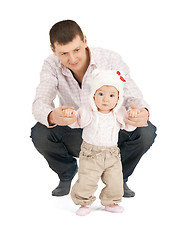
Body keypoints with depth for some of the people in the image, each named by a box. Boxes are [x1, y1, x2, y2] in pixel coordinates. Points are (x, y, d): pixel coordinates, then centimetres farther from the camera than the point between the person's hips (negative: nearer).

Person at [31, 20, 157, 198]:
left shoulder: (111, 60, -19)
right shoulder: (52, 66, -15)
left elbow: (132, 97, -24)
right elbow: (40, 104, -27)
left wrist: (143, 114, -51)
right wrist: (52, 116, -54)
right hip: (75, 139, 1)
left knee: (146, 132, -28)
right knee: (40, 133, -28)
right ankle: (66, 173, 5)